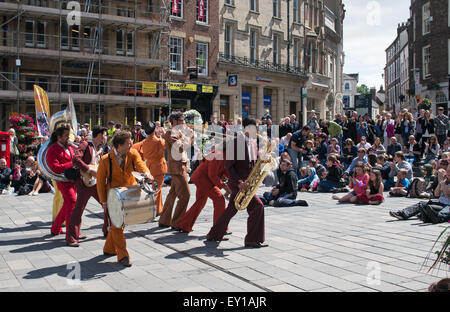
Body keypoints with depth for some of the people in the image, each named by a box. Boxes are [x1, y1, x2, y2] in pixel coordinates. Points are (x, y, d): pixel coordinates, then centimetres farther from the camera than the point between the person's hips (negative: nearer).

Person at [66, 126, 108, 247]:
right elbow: (75, 159, -21)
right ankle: (71, 238, 6)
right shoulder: (85, 145, -8)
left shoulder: (100, 150, 15)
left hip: (97, 182, 7)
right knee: (79, 209, -4)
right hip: (85, 182, -7)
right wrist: (90, 170, -23)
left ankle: (107, 231, 24)